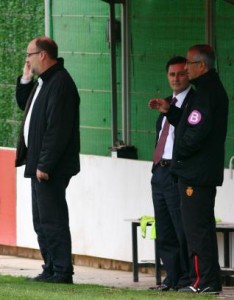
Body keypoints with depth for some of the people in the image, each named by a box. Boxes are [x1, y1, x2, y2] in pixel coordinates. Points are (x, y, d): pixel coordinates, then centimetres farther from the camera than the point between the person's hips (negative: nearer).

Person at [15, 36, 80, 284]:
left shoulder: (60, 83, -17)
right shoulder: (43, 82, 15)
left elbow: (58, 129, -22)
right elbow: (24, 104, 29)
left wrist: (44, 165, -23)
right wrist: (25, 79, 13)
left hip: (51, 168, -11)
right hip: (40, 164, 11)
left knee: (52, 220, -9)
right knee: (41, 221, 14)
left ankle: (62, 272, -6)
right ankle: (51, 270, 19)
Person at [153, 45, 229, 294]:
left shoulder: (206, 93, -17)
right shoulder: (213, 89, 16)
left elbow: (196, 132, -24)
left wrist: (180, 152, -10)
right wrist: (169, 111, 13)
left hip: (195, 172, -11)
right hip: (206, 171, 11)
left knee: (196, 227, -8)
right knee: (203, 227, 14)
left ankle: (205, 281, -9)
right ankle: (209, 281, 18)